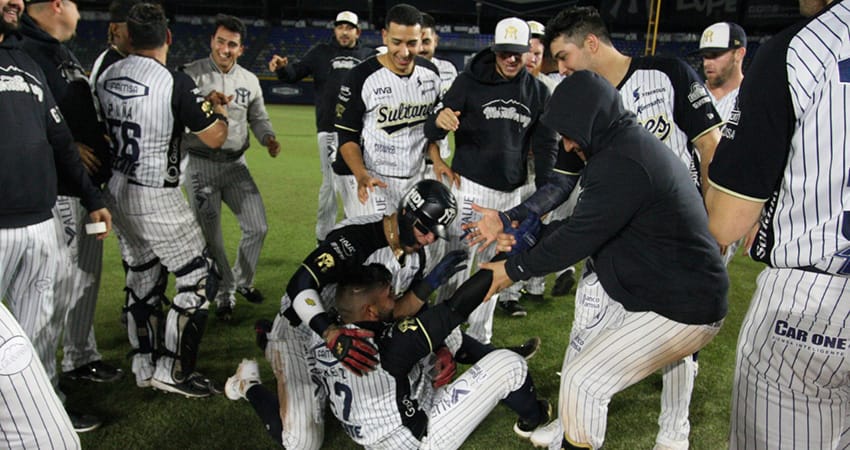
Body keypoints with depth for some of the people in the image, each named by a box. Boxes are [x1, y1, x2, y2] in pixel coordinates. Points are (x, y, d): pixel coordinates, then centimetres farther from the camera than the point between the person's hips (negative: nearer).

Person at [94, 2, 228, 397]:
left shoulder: (106, 78, 1)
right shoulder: (175, 83, -19)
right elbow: (214, 138, -13)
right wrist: (216, 108, 8)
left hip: (116, 191, 7)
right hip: (155, 199, -7)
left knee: (140, 278, 18)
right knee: (198, 278, 5)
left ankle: (144, 367, 27)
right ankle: (172, 370, 7)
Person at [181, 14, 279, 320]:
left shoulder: (249, 81, 7)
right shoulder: (190, 75, -7)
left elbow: (258, 118, 16)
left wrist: (268, 138, -5)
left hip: (235, 165, 4)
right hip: (200, 165, -4)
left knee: (257, 227, 3)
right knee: (210, 237, 3)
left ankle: (242, 281, 29)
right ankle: (224, 294, 23)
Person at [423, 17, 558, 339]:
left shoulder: (539, 92, 5)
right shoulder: (470, 81, -5)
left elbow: (545, 145, 10)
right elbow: (431, 132, -10)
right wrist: (439, 121, -35)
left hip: (511, 192, 4)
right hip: (469, 185, -4)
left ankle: (479, 337, 26)